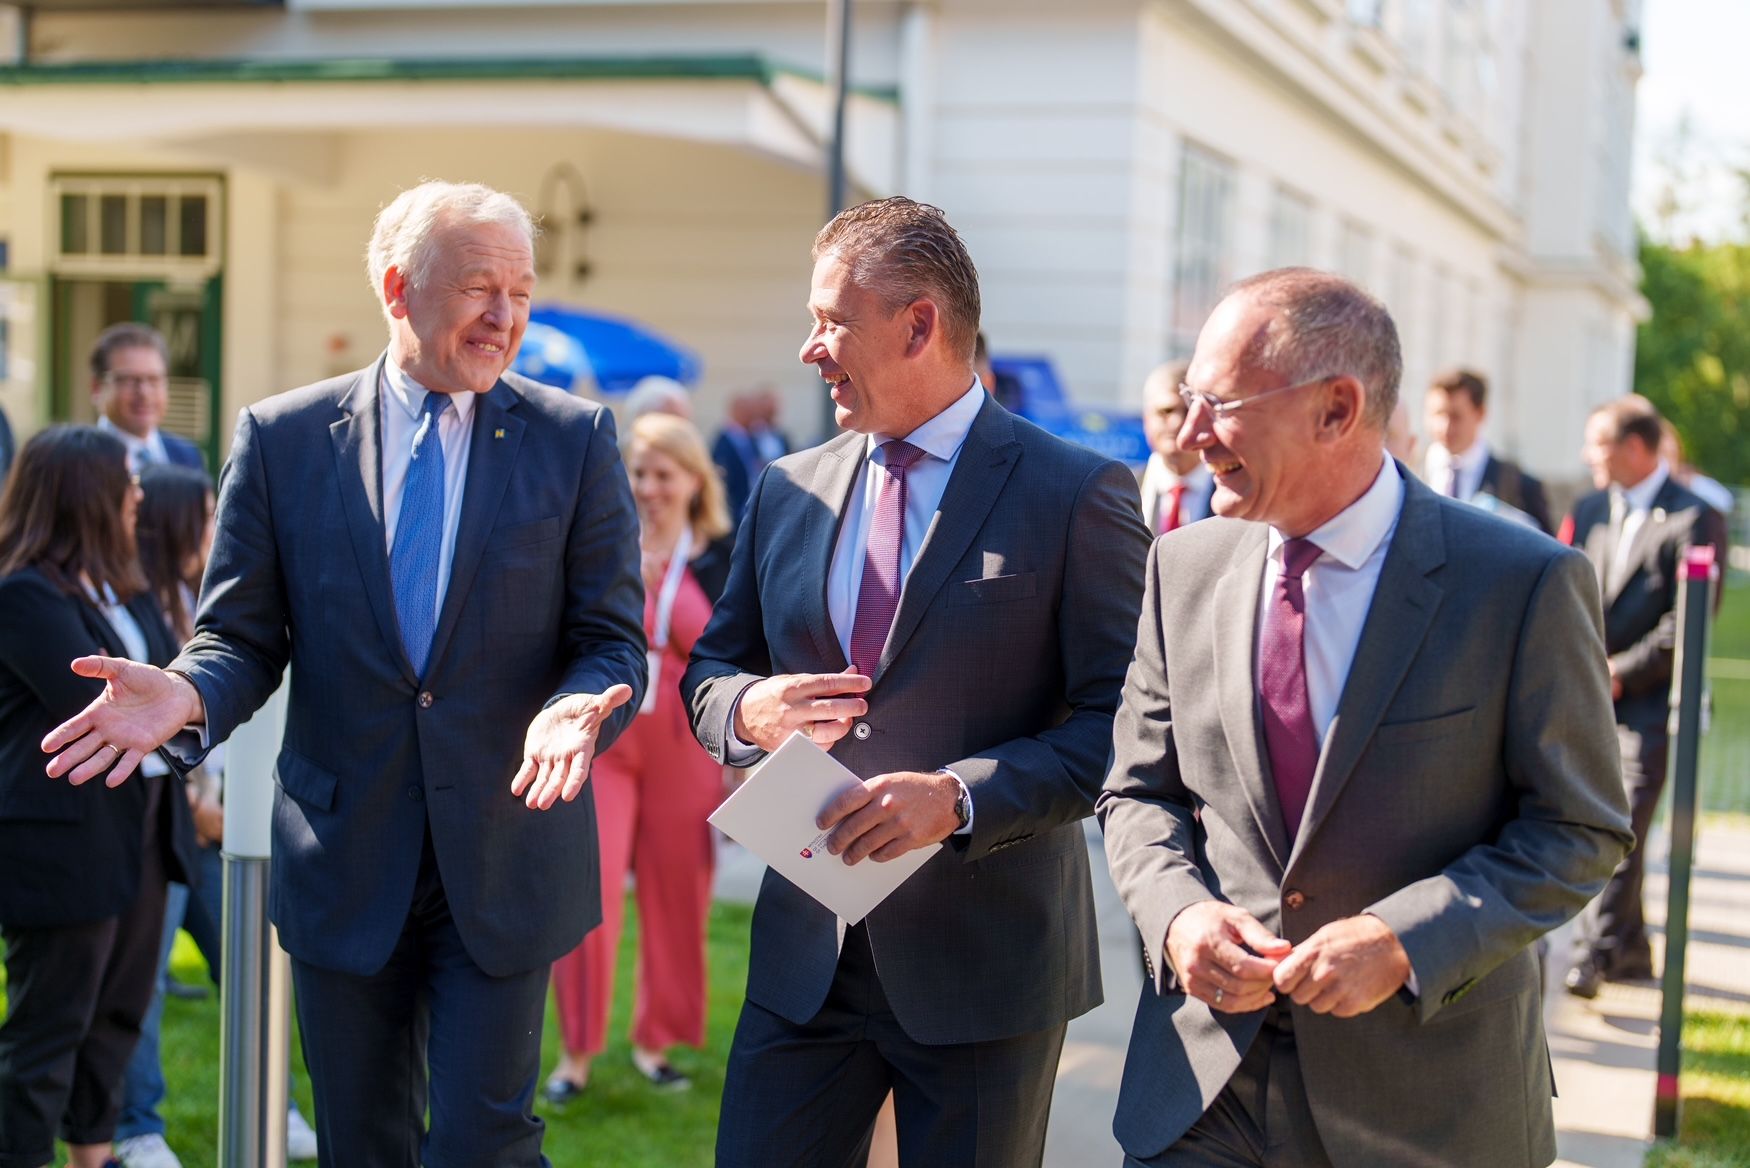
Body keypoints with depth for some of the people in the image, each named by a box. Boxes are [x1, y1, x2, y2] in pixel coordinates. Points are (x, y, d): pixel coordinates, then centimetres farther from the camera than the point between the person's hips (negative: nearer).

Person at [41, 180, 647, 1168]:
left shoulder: (574, 438, -1)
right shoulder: (282, 438, 1)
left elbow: (613, 637, -2)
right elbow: (243, 634, 2)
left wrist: (577, 707, -25)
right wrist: (188, 695, -21)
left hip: (503, 857, -1)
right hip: (344, 864, 2)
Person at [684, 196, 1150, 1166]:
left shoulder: (1076, 496, -9)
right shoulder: (788, 492, 8)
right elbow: (709, 670, 16)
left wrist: (959, 796, -24)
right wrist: (749, 709, -8)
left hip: (986, 964, -4)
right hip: (805, 949, 4)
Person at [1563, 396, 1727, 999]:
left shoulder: (1694, 519, -7)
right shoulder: (1590, 510, 13)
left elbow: (1688, 622, -12)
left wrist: (1619, 675, -13)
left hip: (1646, 704, -6)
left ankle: (1593, 955, -11)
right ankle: (1630, 948, 23)